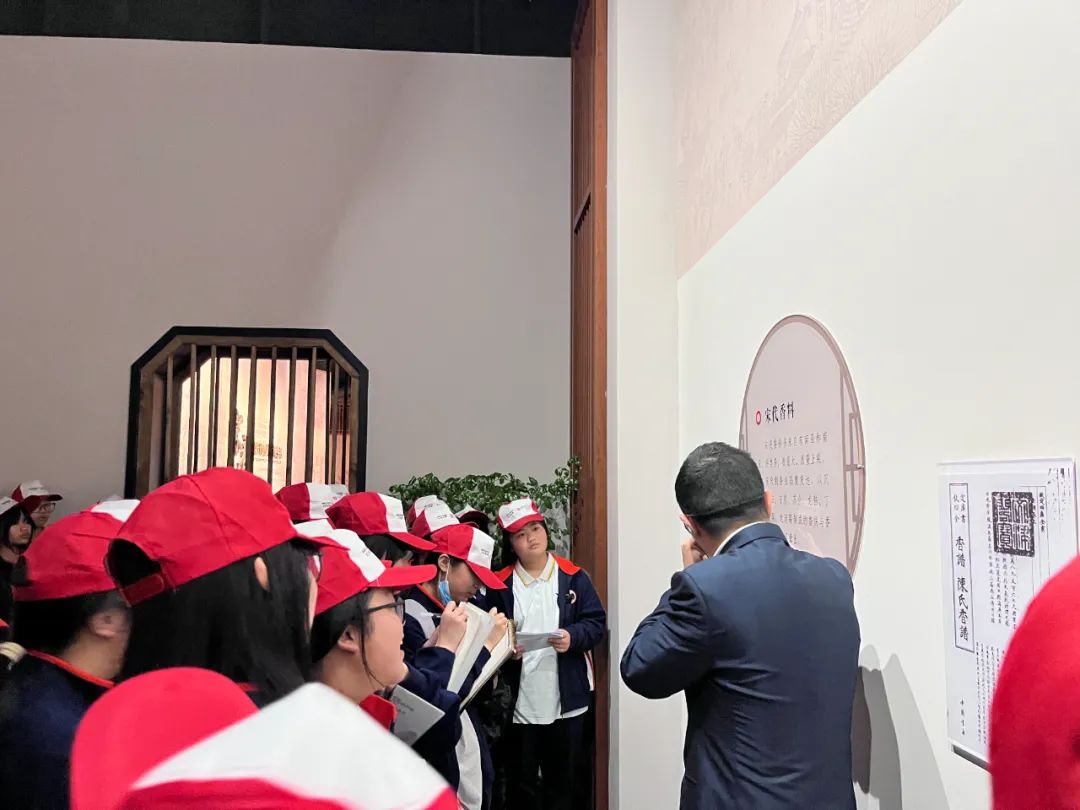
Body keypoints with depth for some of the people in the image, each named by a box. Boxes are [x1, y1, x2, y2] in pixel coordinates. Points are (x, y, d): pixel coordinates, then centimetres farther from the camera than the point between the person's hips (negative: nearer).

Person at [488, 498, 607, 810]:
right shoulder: (500, 585, 0)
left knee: (564, 779, 14)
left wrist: (573, 636, -20)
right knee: (522, 781, 12)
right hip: (518, 701, 0)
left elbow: (597, 623, -1)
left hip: (567, 699, 0)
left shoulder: (573, 576, 0)